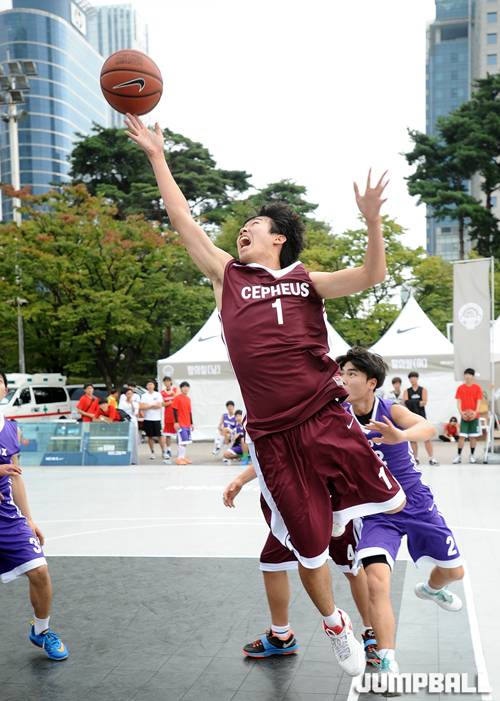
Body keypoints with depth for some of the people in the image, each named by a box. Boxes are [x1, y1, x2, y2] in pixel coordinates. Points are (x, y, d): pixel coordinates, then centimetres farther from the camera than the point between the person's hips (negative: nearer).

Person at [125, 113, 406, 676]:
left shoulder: (306, 281, 9)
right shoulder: (229, 276, 10)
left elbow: (371, 276, -2)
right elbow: (184, 222, 10)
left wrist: (372, 221, -17)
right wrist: (156, 157, 11)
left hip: (325, 420, 0)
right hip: (272, 435, 0)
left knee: (390, 502, 2)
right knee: (308, 545, 8)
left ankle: (336, 504, 34)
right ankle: (336, 626, 34)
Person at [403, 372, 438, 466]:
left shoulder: (423, 390, 6)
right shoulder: (406, 391, 9)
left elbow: (424, 402, -8)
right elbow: (405, 402, -7)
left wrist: (415, 402, -24)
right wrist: (418, 402, -24)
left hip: (421, 416, -1)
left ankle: (431, 458, -6)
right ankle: (416, 458, 11)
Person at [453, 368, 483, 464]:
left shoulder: (477, 388, 2)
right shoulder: (460, 388, 3)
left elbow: (479, 401, -3)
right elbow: (459, 401, -1)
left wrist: (476, 412, -18)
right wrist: (461, 412, -16)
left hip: (474, 415, 0)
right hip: (464, 416, 0)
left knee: (473, 437, 5)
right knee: (461, 436, -4)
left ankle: (472, 455, 16)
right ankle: (459, 456, 0)